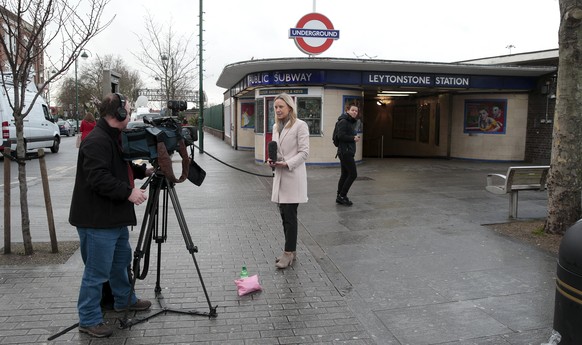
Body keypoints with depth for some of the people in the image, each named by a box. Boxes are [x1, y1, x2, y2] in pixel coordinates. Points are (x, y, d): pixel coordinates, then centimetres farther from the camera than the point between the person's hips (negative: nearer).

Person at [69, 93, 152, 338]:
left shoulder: (113, 138, 13)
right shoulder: (96, 141, -21)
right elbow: (98, 178, -29)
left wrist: (143, 171, 13)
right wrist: (128, 192, -26)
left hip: (114, 217, 11)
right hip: (97, 220, -11)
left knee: (122, 259, 24)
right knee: (97, 272, 0)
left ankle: (125, 300, 42)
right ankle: (89, 320, 14)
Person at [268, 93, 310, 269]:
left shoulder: (300, 125, -8)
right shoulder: (276, 126, 14)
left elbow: (304, 152, -11)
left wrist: (287, 163, -21)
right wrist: (271, 159, -1)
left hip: (293, 176, -7)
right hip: (280, 176, 7)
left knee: (290, 215, -4)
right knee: (285, 215, 10)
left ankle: (289, 252, 6)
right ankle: (290, 251, 21)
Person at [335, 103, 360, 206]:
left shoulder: (351, 122, 18)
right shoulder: (343, 121, -12)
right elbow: (341, 136, -21)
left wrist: (355, 137, 1)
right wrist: (353, 138, -13)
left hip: (347, 152, 10)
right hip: (345, 152, -10)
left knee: (345, 174, 12)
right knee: (353, 174, -9)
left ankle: (340, 197, 18)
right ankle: (342, 196, -2)